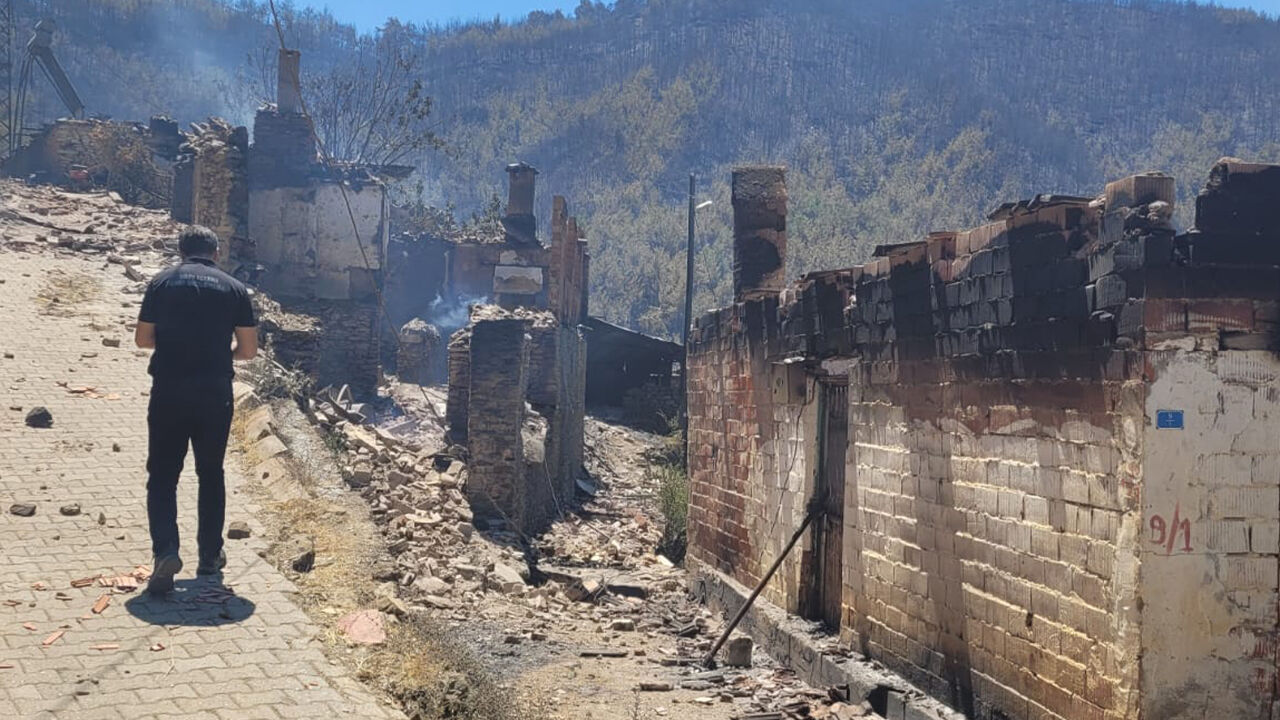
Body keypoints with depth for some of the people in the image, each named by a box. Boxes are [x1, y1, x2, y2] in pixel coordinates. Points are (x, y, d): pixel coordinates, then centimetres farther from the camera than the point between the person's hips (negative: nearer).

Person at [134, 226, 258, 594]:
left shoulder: (161, 283, 3)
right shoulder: (234, 288, 3)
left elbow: (142, 339, 7)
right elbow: (248, 349, 2)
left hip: (168, 393, -1)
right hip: (215, 394, 1)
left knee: (162, 476, 7)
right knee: (211, 474, 15)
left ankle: (165, 551, -11)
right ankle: (210, 555, 22)